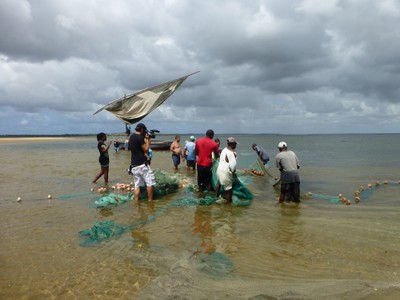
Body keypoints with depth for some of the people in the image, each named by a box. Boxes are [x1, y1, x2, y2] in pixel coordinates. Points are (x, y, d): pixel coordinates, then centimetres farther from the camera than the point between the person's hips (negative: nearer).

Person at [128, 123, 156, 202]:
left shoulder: (131, 137, 14)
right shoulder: (140, 137, -12)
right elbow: (146, 149, -9)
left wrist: (145, 139, 18)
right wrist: (148, 139, -1)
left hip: (134, 165, 8)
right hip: (142, 164, -8)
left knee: (137, 185, 10)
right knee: (150, 183, 0)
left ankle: (136, 201, 8)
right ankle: (150, 201, 2)